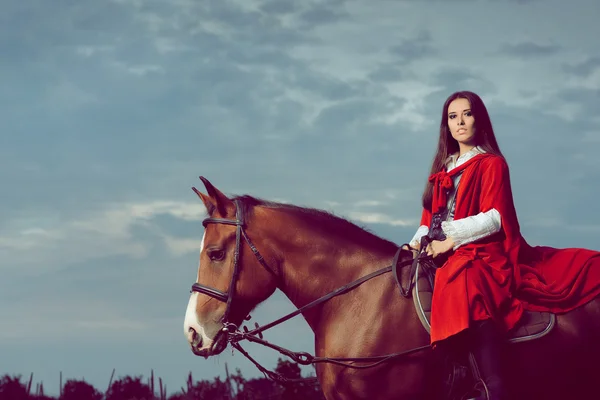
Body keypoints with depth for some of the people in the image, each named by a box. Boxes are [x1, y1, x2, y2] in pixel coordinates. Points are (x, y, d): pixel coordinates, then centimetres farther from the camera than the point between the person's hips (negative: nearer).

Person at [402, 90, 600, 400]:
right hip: (443, 256, 8)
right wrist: (419, 242, 1)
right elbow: (430, 217, 21)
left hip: (481, 253, -8)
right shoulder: (443, 169, 23)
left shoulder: (491, 164, 4)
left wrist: (450, 241, -14)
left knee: (466, 283, -35)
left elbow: (494, 218, -7)